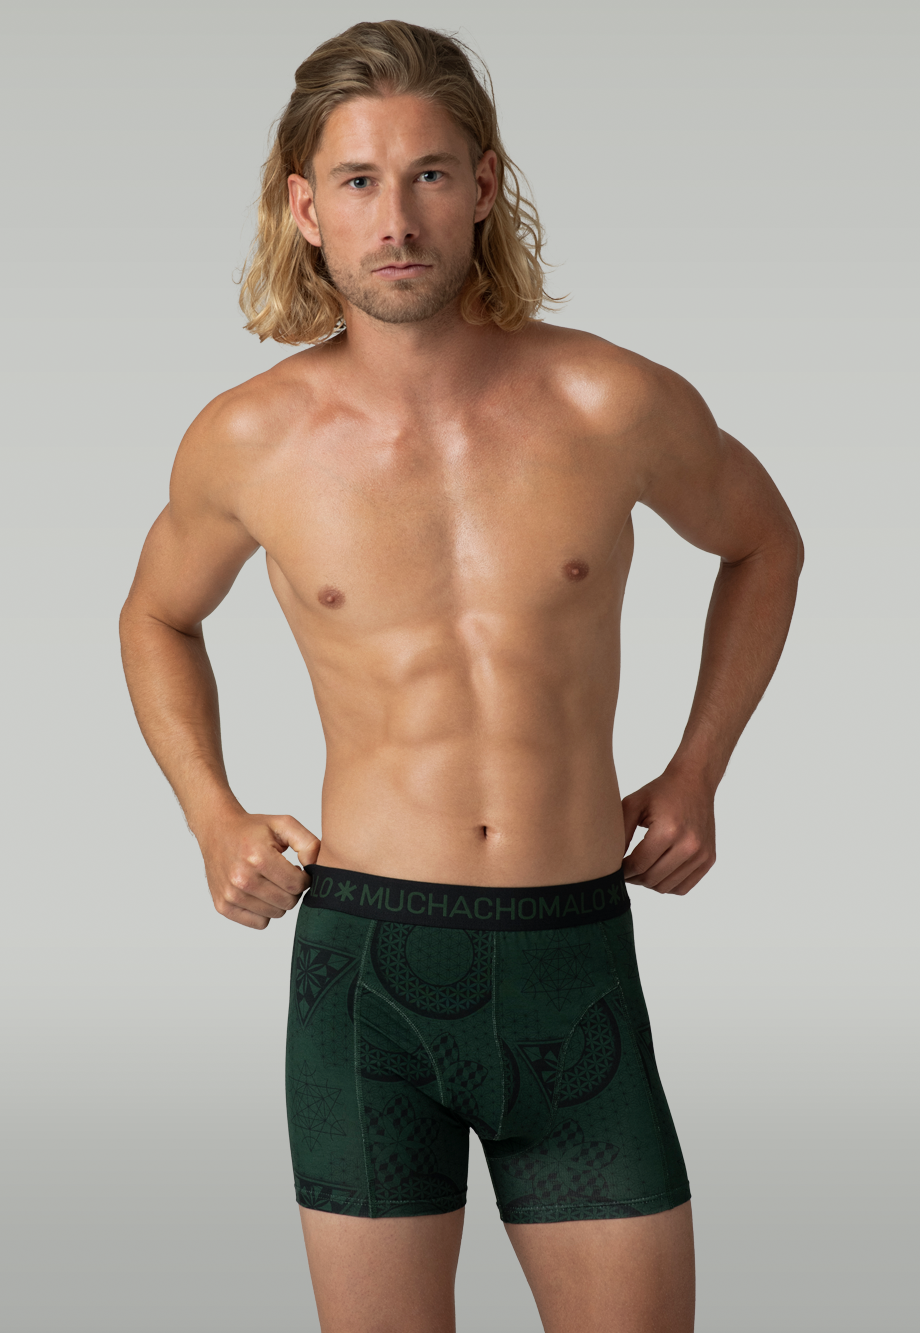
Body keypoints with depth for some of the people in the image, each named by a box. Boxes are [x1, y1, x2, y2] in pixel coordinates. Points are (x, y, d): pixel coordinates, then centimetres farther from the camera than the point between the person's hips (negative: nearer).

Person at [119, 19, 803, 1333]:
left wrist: (696, 774, 10)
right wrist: (213, 819, 5)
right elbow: (159, 616, 19)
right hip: (367, 963, 0)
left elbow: (763, 543, 17)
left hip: (576, 959, 1)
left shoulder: (618, 406, -4)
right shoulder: (249, 439, -2)